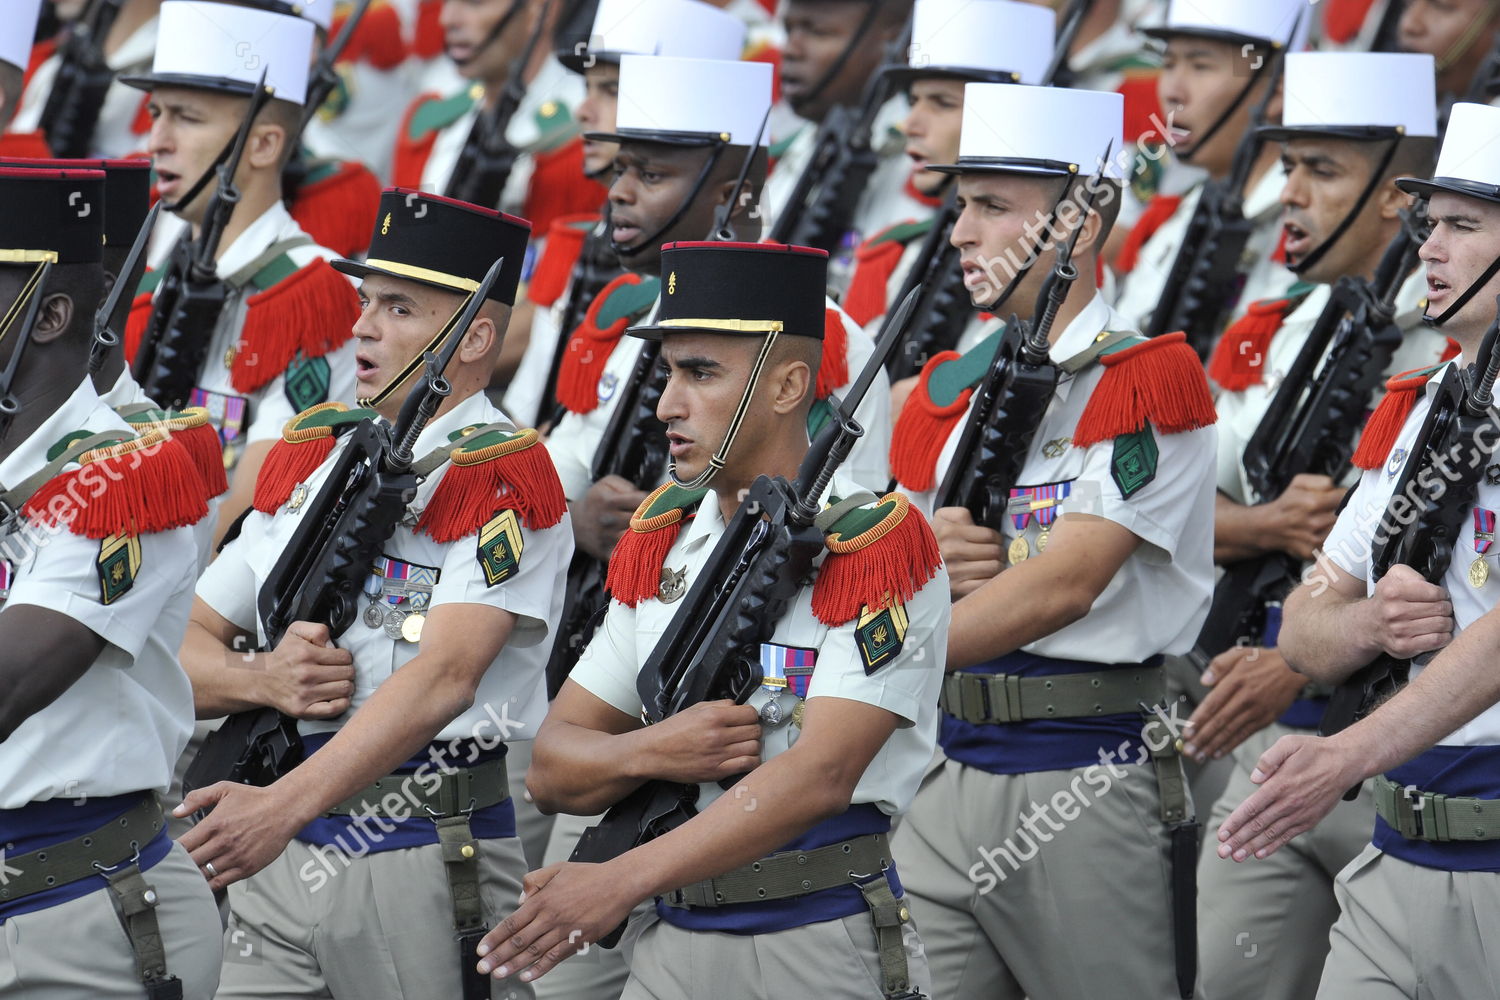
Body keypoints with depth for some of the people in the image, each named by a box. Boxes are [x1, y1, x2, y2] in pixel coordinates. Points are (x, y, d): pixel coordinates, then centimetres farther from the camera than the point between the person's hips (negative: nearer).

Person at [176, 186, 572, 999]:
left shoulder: (504, 475, -8)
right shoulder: (303, 456, 13)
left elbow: (445, 677, -21)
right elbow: (182, 654, 15)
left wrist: (283, 805, -31)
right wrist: (264, 678, -9)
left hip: (432, 865, -6)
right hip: (279, 861, 6)